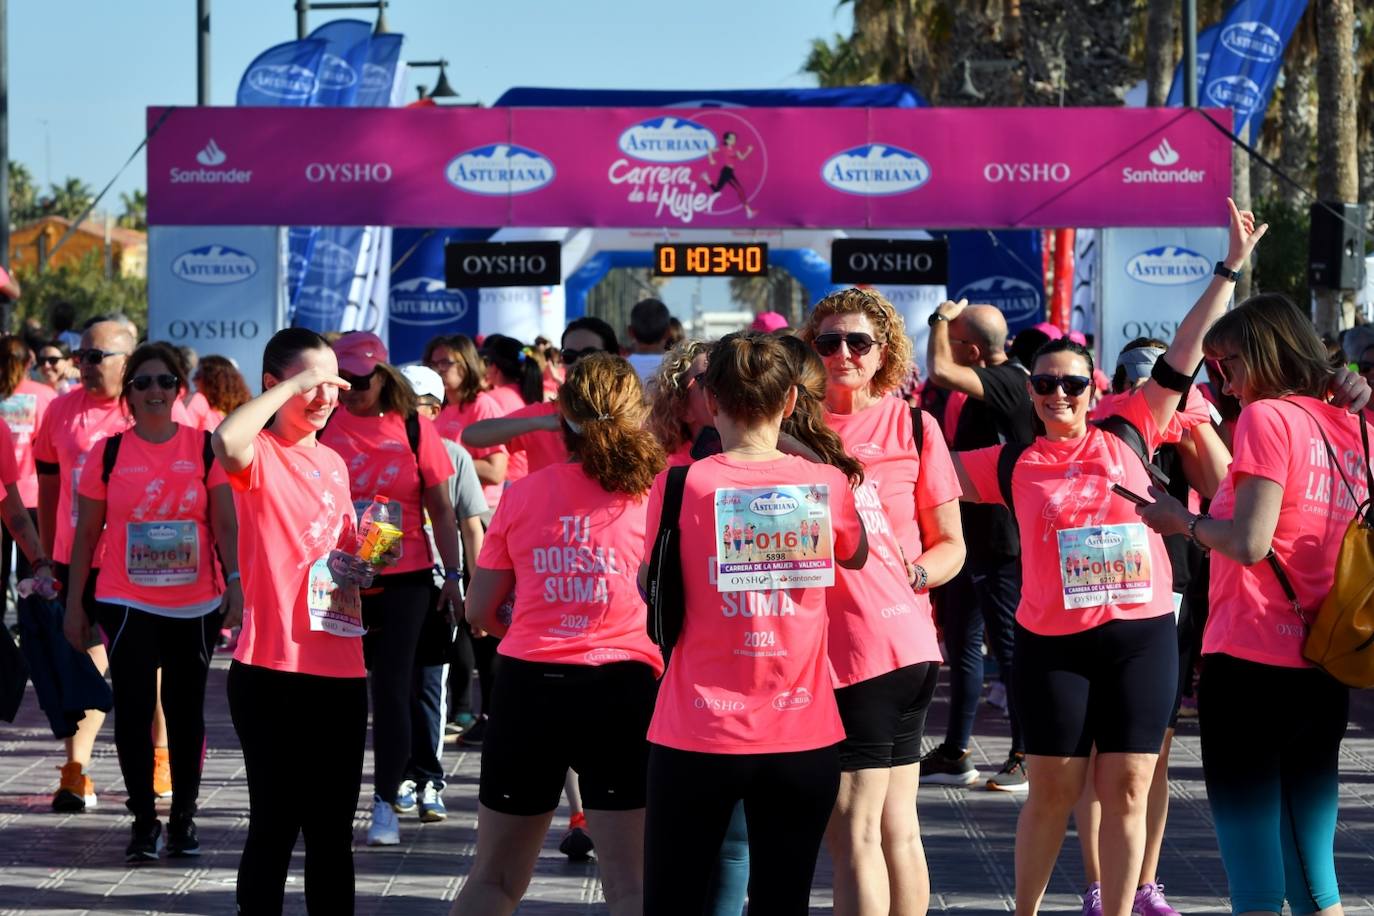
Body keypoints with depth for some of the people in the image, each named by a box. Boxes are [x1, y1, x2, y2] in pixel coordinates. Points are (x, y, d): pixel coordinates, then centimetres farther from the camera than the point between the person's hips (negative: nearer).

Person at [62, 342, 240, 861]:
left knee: (186, 714, 9)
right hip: (128, 604, -1)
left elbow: (224, 525, -2)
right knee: (133, 711, -7)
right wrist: (74, 604, 3)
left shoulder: (205, 447, 1)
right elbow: (87, 535, 4)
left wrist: (233, 582, -14)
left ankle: (183, 818, 21)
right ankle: (144, 822, 5)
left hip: (196, 605, 1)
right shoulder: (108, 453, 0)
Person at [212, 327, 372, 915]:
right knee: (275, 822, -3)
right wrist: (294, 383, -24)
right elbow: (226, 441, -33)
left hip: (340, 670, 7)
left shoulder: (333, 463, 15)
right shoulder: (260, 454, -7)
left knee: (333, 826, 12)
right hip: (273, 669, -7)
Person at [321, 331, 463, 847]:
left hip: (403, 578, 0)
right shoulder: (323, 426, -1)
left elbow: (440, 508, 4)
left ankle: (385, 803, 9)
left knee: (391, 688, 0)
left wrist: (453, 573, -1)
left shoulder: (412, 428, 0)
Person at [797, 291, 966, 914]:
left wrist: (914, 575, -14)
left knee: (852, 832, -6)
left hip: (881, 645, -5)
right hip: (823, 644, 5)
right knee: (894, 826, 13)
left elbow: (951, 546, 5)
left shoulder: (912, 426, 1)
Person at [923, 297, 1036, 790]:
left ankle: (1025, 755, 4)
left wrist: (942, 319, -18)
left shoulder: (1009, 383, -19)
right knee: (962, 644, 14)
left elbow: (940, 370, -32)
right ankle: (954, 753, 21)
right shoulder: (991, 384, 10)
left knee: (1010, 648, -3)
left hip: (1000, 542, -10)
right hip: (973, 535, 10)